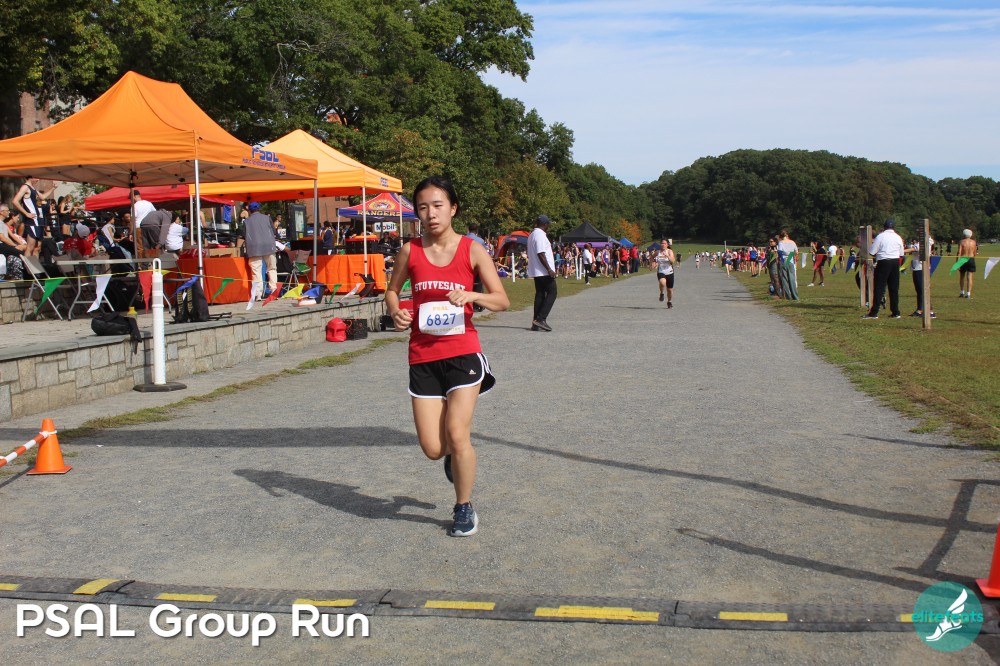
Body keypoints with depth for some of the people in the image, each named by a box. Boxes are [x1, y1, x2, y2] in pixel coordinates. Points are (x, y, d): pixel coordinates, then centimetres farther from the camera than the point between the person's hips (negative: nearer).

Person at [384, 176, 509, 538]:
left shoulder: (472, 250, -3)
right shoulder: (410, 251, 2)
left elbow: (502, 301, -4)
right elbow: (392, 290, 17)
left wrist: (472, 295, -24)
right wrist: (395, 311, -5)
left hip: (462, 352, -2)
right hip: (422, 356, 2)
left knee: (456, 434, -10)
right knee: (433, 449, 0)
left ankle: (464, 510, 13)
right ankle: (455, 456, 39)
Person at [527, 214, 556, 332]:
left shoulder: (532, 234, 17)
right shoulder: (540, 235, -14)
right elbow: (541, 254, -21)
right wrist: (549, 269, -22)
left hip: (536, 272, 10)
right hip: (544, 271, -10)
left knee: (540, 294, 10)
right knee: (551, 293, -5)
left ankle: (536, 323, 8)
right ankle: (541, 319, -14)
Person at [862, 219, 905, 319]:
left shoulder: (880, 236, -7)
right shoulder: (898, 238, 7)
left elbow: (871, 252, -8)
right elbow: (901, 253, 12)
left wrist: (876, 255, 13)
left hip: (883, 263, -4)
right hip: (895, 262, 4)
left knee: (879, 288, -4)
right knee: (894, 288, 9)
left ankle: (874, 313, -8)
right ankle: (895, 312, 11)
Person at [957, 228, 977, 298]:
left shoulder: (961, 242, -4)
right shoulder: (973, 242, 5)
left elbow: (959, 253, -11)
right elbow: (974, 253, 11)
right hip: (971, 259, 2)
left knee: (962, 277, 14)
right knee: (969, 277, 0)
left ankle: (962, 292, 17)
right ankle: (968, 293, -5)